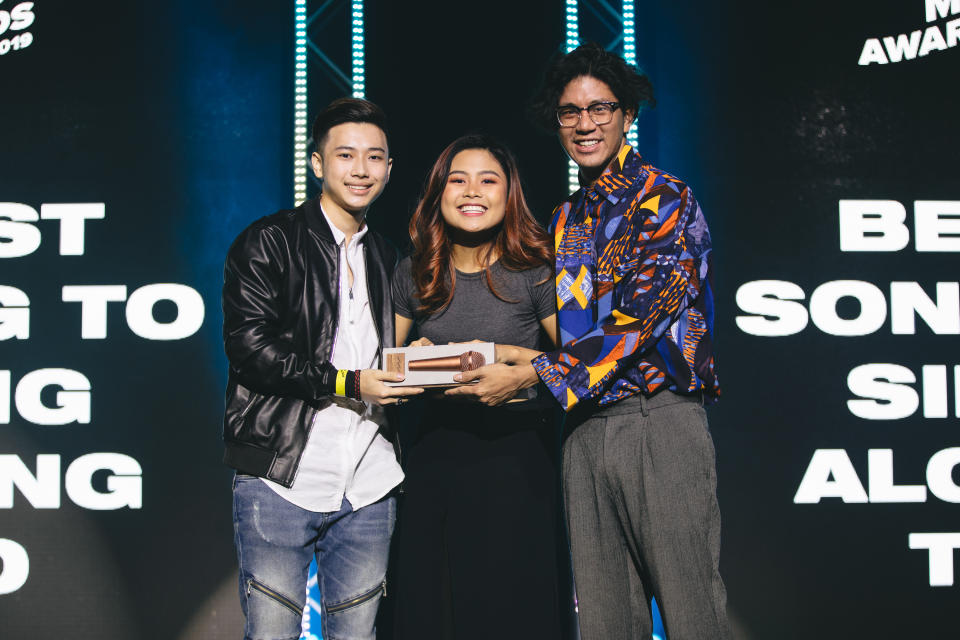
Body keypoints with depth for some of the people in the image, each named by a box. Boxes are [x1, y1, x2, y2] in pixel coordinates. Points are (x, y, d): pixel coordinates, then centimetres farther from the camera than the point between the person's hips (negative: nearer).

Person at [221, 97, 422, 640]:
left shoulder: (387, 259, 20)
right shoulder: (268, 242, 1)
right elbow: (250, 347, -11)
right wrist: (349, 384, -15)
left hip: (369, 488, 5)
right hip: (283, 478, -5)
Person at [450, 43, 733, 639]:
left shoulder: (665, 199, -2)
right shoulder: (567, 220, 20)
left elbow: (641, 314, -13)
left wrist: (534, 373, -15)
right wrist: (511, 357, 5)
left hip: (658, 416, -6)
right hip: (584, 425, 6)